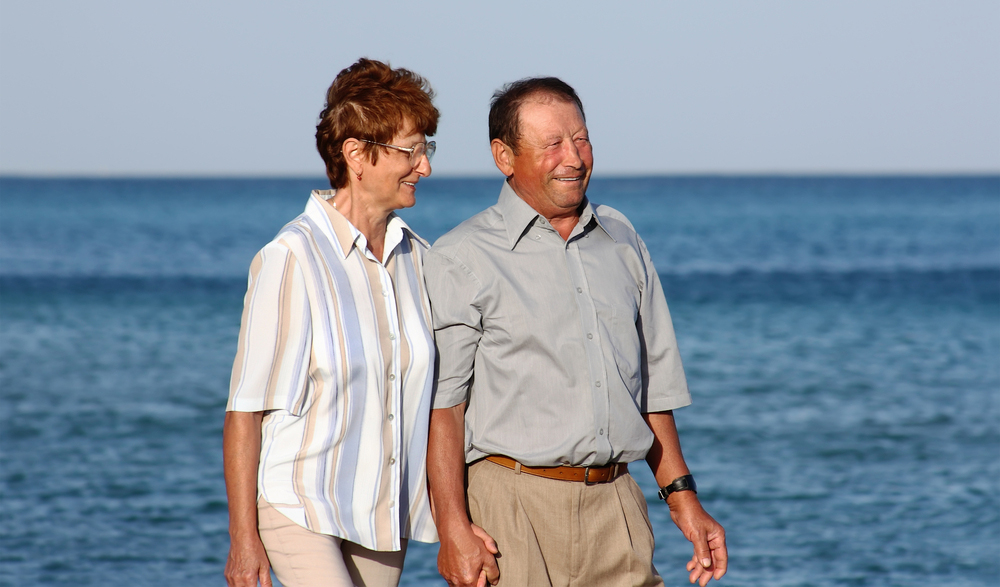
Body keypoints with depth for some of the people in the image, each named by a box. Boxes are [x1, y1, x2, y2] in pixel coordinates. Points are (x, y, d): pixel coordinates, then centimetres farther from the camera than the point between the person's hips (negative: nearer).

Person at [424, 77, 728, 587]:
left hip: (616, 507, 5)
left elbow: (653, 387, 21)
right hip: (511, 510, -4)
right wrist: (452, 527, -16)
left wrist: (682, 497, 14)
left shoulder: (621, 242, 16)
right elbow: (442, 402, -8)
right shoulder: (460, 259, -2)